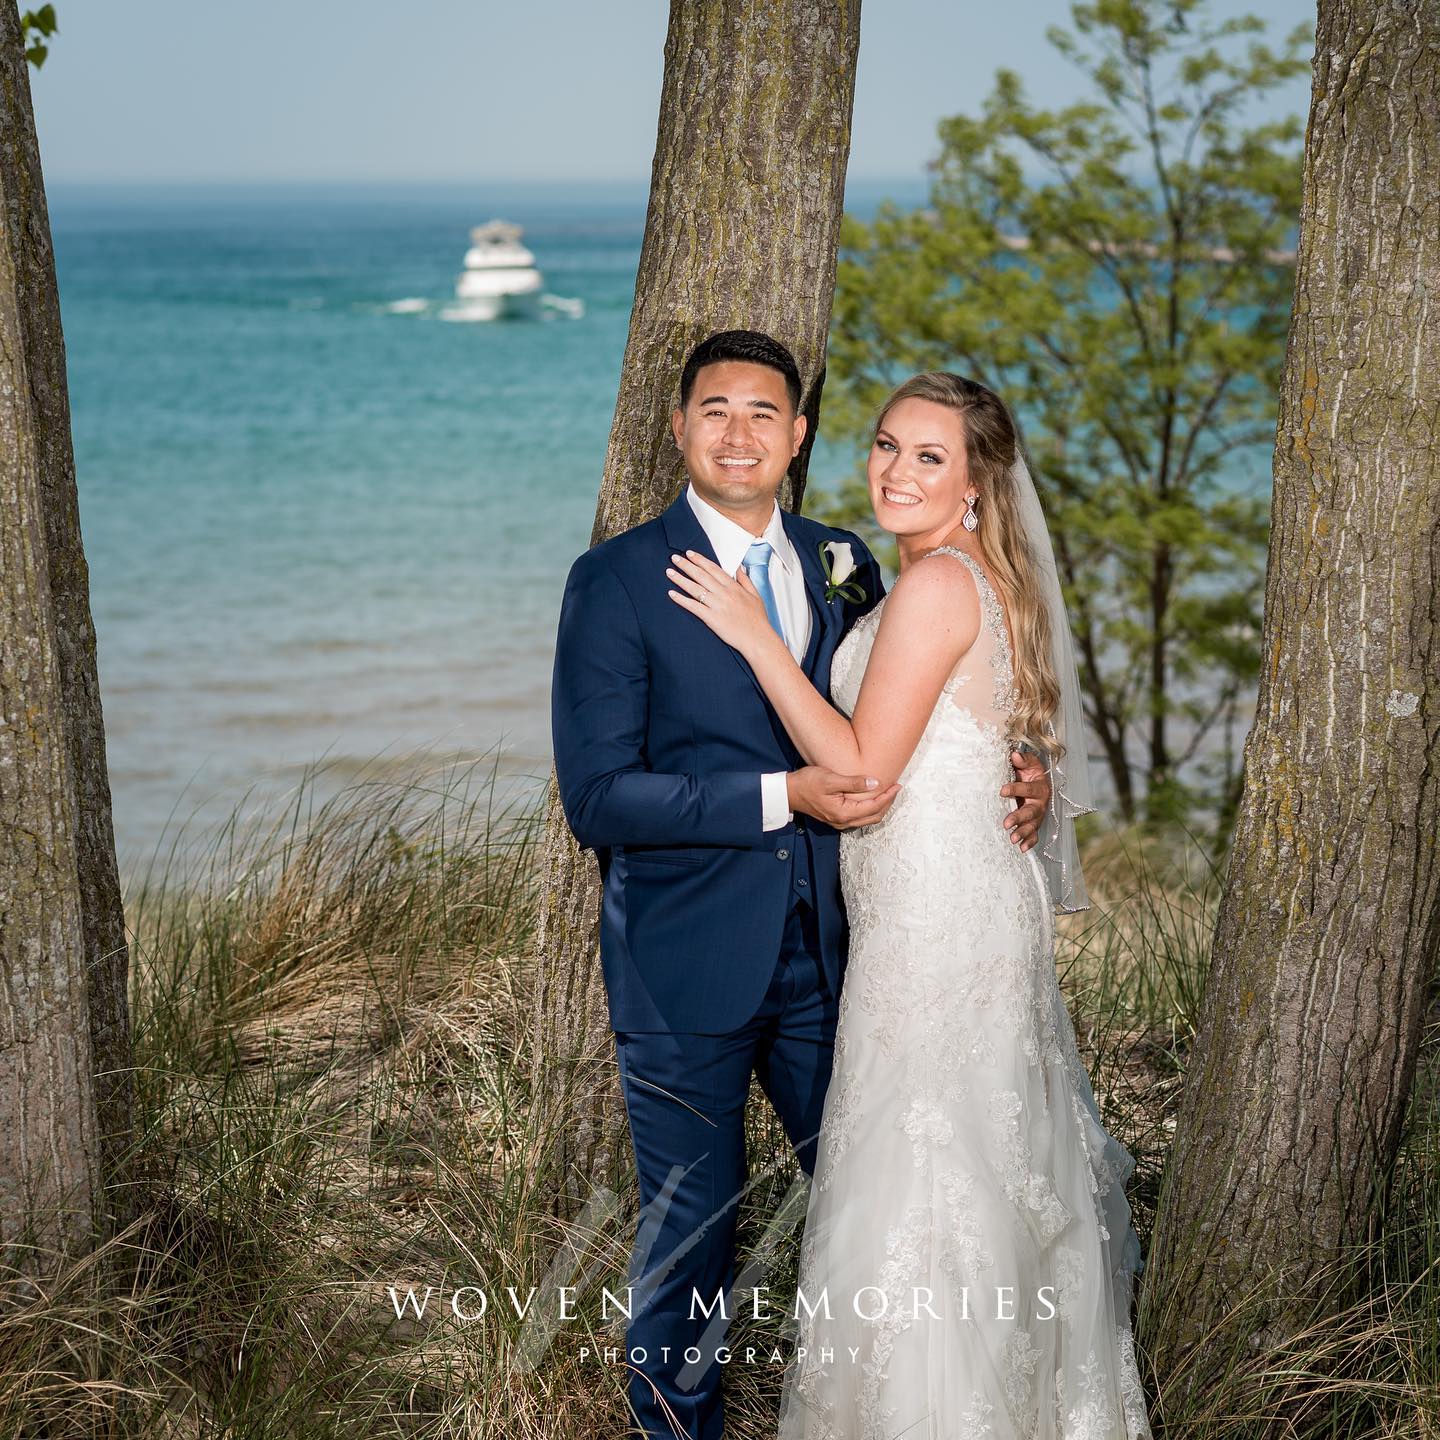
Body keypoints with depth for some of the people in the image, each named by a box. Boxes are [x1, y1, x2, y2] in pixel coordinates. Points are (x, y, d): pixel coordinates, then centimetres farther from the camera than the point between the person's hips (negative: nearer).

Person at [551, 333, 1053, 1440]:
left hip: (827, 953, 4)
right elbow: (597, 797, -15)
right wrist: (781, 799, -23)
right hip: (686, 964, -4)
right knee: (691, 1226, 10)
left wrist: (1013, 779, -5)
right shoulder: (618, 580, -9)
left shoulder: (843, 564, 6)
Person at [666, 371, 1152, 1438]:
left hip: (934, 915, -10)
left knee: (922, 1170, 1)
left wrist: (755, 636, -15)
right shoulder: (982, 579, 12)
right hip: (975, 900, 10)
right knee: (991, 1158, 19)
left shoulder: (935, 585, -18)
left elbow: (862, 767, -19)